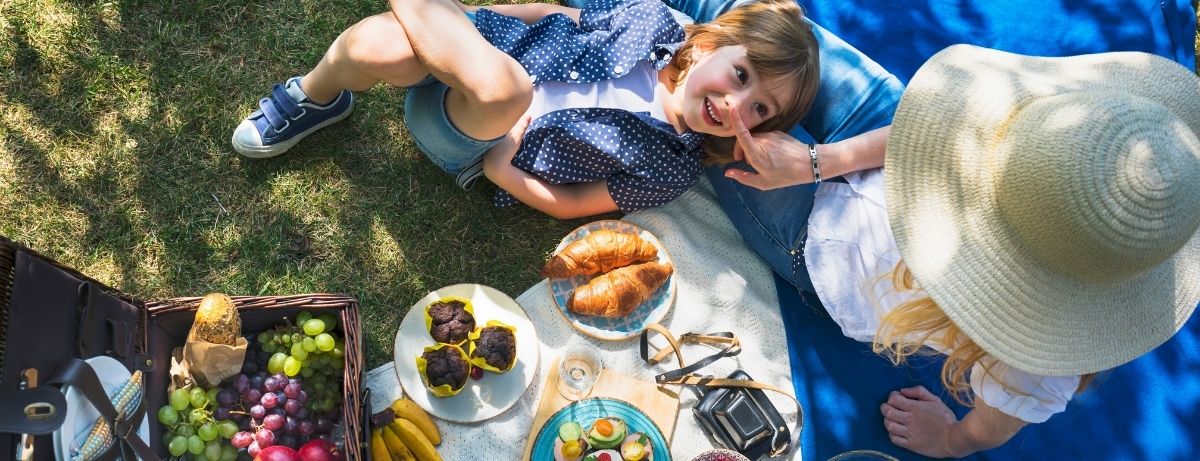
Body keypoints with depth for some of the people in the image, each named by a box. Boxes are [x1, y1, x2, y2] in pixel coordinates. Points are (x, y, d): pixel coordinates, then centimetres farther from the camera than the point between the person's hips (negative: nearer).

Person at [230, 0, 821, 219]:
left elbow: (568, 204, -4)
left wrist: (500, 169, -18)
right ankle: (314, 99, 1)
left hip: (477, 149, -1)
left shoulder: (671, 170, -11)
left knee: (502, 88, -41)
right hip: (474, 61, 2)